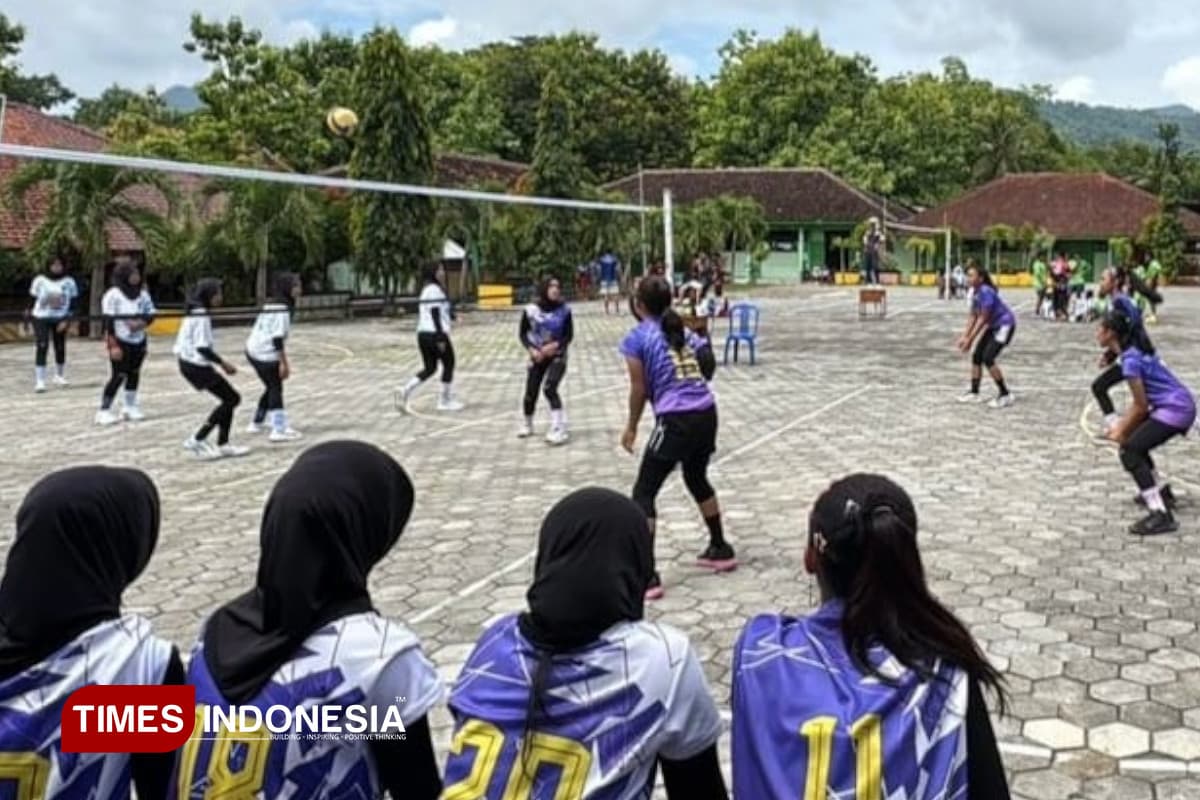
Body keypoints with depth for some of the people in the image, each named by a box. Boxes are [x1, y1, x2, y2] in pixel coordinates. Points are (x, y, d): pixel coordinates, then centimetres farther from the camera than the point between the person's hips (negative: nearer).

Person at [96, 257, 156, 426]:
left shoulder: (143, 294, 5)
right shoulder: (113, 295, -12)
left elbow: (151, 314, 9)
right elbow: (108, 322, -14)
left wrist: (142, 323, -14)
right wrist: (113, 345, -18)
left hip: (138, 341, 6)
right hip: (120, 341, -6)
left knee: (134, 373, 10)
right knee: (119, 375, -7)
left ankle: (130, 407, 23)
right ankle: (104, 410, 0)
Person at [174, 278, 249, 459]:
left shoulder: (194, 312, 11)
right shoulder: (201, 316, -18)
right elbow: (202, 348, -22)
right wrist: (223, 363, -15)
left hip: (189, 363, 9)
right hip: (197, 365, -9)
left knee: (230, 399, 11)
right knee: (231, 399, -4)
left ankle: (223, 445, 12)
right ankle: (197, 440, -1)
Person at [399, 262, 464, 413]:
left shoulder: (425, 290, 16)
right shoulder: (435, 290, -13)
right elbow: (435, 315, -18)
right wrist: (441, 338, -20)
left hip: (423, 333, 9)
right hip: (436, 333, -9)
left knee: (429, 368, 13)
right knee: (448, 364, 6)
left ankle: (407, 390, -4)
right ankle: (445, 400, 11)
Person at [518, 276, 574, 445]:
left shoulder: (564, 310, -11)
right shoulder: (531, 310, -12)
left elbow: (569, 335, -4)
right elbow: (522, 333, -1)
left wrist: (555, 345, -22)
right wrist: (531, 349, -17)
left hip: (557, 356, -2)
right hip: (538, 357, 2)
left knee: (549, 388, -22)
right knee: (530, 393, 6)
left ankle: (559, 430, -19)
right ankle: (526, 425, 34)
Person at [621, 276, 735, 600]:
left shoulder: (637, 338, 0)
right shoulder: (684, 332, 16)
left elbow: (639, 388, 0)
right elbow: (707, 368, 13)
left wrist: (631, 428, 12)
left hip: (676, 421, -7)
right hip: (707, 414, 7)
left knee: (643, 493, 1)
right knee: (697, 479, 29)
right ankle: (720, 550, 40)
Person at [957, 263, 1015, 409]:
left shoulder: (986, 292, -26)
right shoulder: (976, 292, 2)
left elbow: (983, 319, -25)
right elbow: (973, 317, 7)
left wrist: (970, 339, -24)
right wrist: (964, 336, -2)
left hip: (1005, 325, -10)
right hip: (993, 326, 10)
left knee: (988, 359, -17)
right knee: (976, 357, 7)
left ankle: (1005, 395, -8)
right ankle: (974, 393, 15)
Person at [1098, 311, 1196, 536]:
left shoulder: (1130, 360, -17)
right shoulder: (1134, 351, 12)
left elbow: (1141, 406, -14)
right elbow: (1140, 401, 16)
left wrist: (1123, 431, -2)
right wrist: (1122, 426, 10)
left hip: (1175, 409, -10)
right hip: (1181, 405, 10)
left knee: (1129, 451, -16)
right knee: (1134, 442, 24)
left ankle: (1161, 515, -21)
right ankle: (1160, 492, 36)